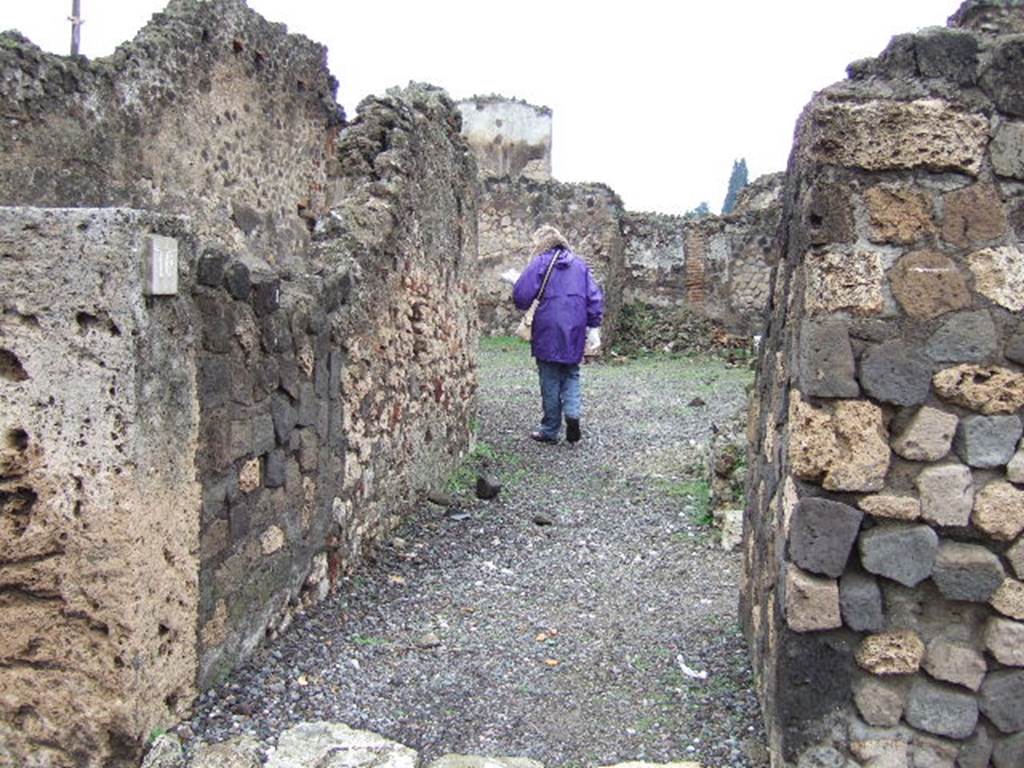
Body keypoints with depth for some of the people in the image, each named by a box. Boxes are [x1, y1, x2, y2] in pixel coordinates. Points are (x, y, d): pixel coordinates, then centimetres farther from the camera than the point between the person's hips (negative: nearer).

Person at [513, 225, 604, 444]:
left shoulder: (540, 262, -4)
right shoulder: (579, 264, 10)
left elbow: (521, 295, -12)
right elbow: (595, 297, 5)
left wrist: (524, 307, 10)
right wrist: (594, 327, 7)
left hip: (548, 331, -4)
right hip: (575, 333, 4)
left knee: (550, 381, 6)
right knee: (571, 375, 17)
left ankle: (550, 430, 13)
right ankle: (572, 413, -6)